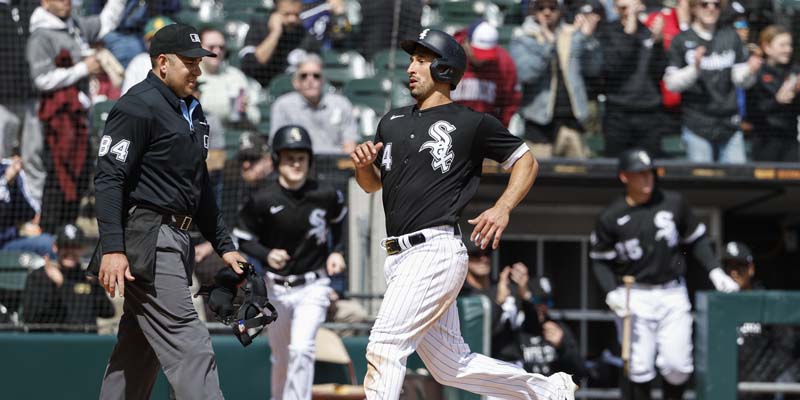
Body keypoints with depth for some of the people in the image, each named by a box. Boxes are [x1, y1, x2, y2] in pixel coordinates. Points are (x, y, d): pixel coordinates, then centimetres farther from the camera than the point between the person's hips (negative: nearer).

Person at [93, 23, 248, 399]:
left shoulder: (192, 111, 20)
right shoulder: (138, 106, -10)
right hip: (146, 239, -10)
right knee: (189, 345, -15)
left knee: (139, 349, 11)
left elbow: (199, 186, 27)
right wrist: (112, 249, -25)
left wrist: (224, 246, 22)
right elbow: (108, 178, -16)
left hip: (175, 240, 10)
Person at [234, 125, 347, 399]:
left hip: (313, 286, -1)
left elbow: (338, 220, 15)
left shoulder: (326, 196, -8)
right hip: (276, 287, 1)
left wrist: (337, 251, 2)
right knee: (280, 356, 14)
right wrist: (266, 255, -19)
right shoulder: (262, 201, -12)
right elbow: (242, 239, -1)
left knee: (301, 348, -19)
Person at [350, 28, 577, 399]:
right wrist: (363, 165, 2)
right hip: (400, 256, 7)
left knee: (384, 346, -18)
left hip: (436, 252, -7)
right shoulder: (393, 121, 18)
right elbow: (372, 184, 25)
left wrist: (502, 209, -9)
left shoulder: (472, 123, 0)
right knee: (452, 366, 10)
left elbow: (526, 161, 7)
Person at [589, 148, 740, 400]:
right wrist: (611, 292, -12)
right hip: (633, 298, -2)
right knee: (639, 368, -4)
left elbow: (697, 239, 12)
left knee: (678, 365, -5)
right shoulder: (611, 217, -3)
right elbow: (599, 260, 4)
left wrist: (714, 271, 1)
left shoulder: (673, 203, 2)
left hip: (673, 294, 2)